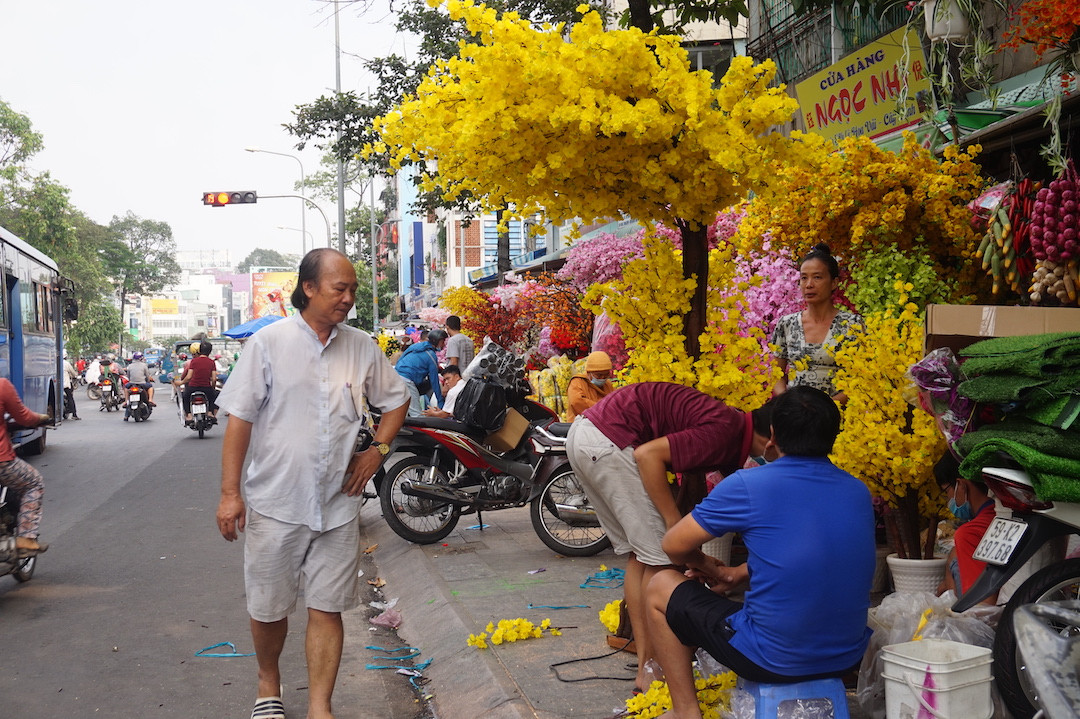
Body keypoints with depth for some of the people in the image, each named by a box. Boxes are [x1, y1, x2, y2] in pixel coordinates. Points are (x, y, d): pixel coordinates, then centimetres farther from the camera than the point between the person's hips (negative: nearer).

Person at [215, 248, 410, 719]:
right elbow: (240, 418, -5)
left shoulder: (362, 348, 4)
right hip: (274, 503, -1)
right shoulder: (270, 342, -5)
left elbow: (397, 399, 19)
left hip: (337, 505, 2)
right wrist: (230, 493, -9)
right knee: (268, 609, 12)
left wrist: (377, 450, 4)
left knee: (327, 609, 3)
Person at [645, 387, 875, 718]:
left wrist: (706, 566, 17)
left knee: (660, 588, 13)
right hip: (848, 658, 6)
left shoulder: (748, 485, -14)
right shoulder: (859, 492, 3)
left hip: (774, 661, -6)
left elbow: (674, 546, -4)